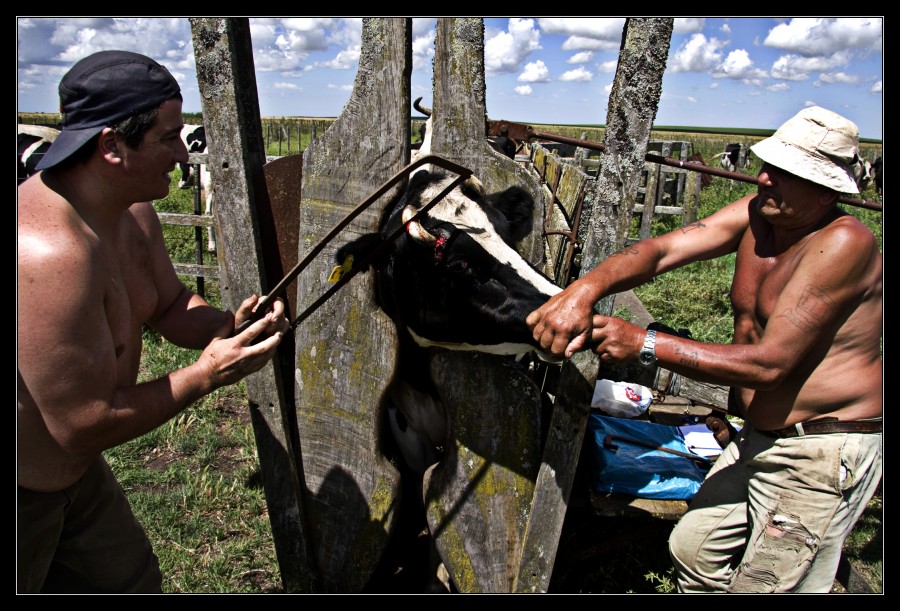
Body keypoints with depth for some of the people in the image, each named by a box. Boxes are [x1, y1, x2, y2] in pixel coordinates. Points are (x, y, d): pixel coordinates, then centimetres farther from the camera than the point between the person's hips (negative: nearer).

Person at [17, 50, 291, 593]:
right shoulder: (49, 251, -37)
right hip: (30, 487, -8)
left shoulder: (133, 212, -7)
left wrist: (228, 325, -14)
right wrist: (205, 376, -24)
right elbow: (83, 426, -32)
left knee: (131, 579, 23)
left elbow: (171, 306, 7)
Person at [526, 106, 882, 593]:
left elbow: (769, 364, -28)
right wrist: (583, 290, -33)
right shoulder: (757, 213, -3)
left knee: (762, 586, 2)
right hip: (759, 438, 8)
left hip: (822, 456, -7)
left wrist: (646, 346, -30)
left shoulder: (844, 243, -24)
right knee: (694, 551, 17)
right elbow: (661, 250, -14)